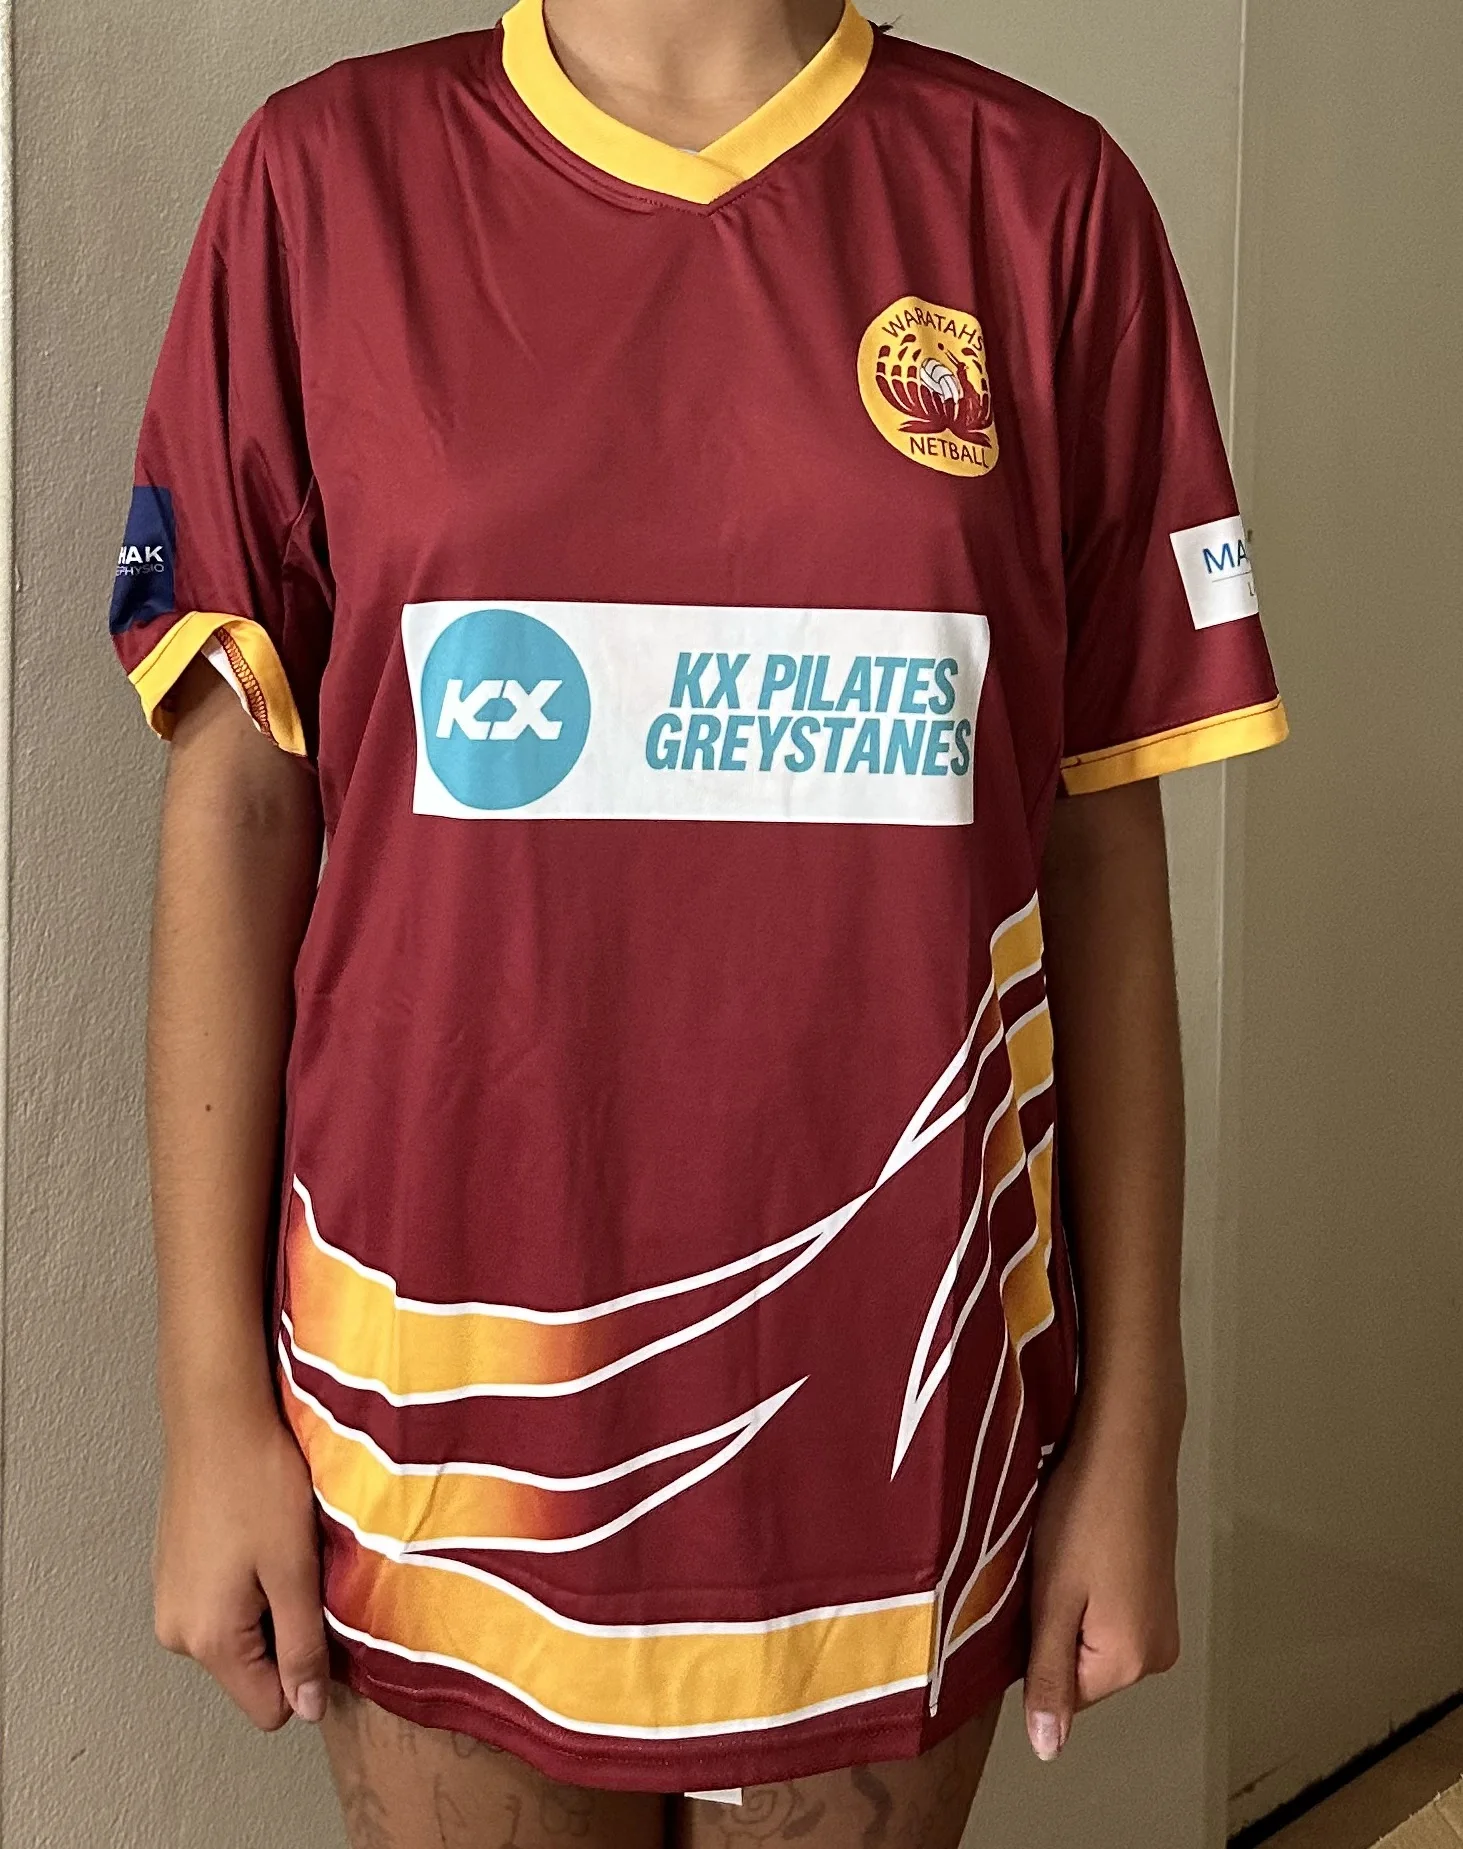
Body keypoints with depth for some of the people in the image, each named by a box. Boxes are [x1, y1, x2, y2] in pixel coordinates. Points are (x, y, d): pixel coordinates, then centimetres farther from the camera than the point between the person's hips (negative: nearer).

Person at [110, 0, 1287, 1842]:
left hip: (894, 1402, 1)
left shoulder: (1043, 201, -1)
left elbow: (1100, 846, 0)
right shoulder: (329, 175, -1)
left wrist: (1134, 1420, 1)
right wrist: (211, 1406, -3)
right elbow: (235, 806, -2)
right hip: (452, 1387, 0)